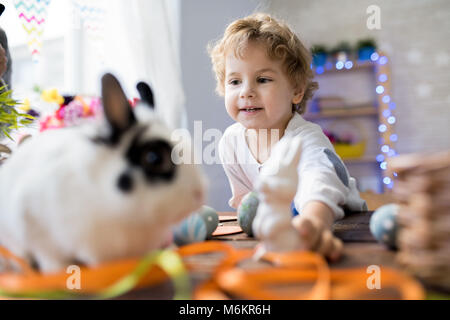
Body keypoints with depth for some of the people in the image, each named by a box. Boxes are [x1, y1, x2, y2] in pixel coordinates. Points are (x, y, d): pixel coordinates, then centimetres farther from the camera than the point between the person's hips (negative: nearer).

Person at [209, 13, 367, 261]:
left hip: (338, 223, -5)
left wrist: (314, 222, -71)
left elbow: (319, 182, -49)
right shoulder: (230, 142, -10)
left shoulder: (306, 139, -26)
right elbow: (243, 197, 5)